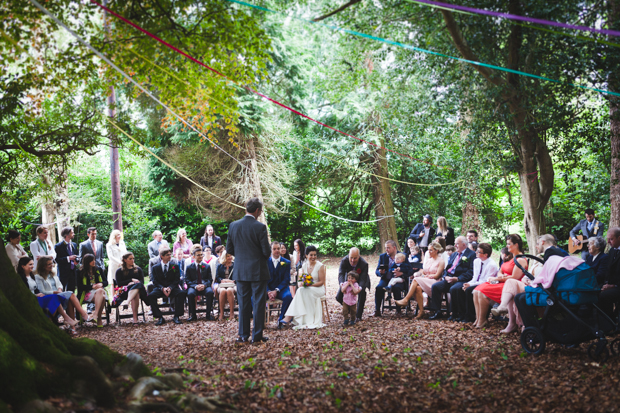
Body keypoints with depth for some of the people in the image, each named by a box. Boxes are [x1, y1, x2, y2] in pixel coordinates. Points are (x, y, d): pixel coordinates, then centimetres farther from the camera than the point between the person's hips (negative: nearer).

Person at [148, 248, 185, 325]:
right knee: (151, 296, -30)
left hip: (172, 288, 0)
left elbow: (177, 280, 1)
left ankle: (176, 317, -25)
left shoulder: (175, 266, 7)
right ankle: (160, 318, -23)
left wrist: (170, 288, -17)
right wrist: (162, 288, -17)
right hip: (160, 288, 0)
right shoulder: (155, 268, 7)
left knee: (181, 293, -32)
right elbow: (155, 281, 2)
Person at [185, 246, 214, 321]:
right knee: (190, 293, -35)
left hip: (205, 286, 1)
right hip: (193, 286, -1)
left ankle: (208, 314, -22)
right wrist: (195, 286, -15)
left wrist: (204, 285, -14)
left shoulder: (207, 266, 15)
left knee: (210, 292, -34)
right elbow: (187, 280, 5)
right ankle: (192, 314, -20)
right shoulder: (189, 267, 11)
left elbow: (210, 279, 9)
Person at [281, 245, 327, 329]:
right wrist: (302, 283, -13)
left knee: (302, 291, -34)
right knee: (300, 290, -33)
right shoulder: (304, 265, 9)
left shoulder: (320, 266, -5)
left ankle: (289, 317, -34)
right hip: (306, 289, 4)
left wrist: (310, 285, -22)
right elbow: (301, 280, 12)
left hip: (318, 289, -4)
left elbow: (321, 282, -8)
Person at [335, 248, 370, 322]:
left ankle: (358, 316, -22)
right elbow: (341, 274, -35)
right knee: (339, 297, -11)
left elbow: (363, 279, -36)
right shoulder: (344, 261, -27)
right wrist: (342, 284, -58)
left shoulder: (364, 264, -33)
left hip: (360, 281, -3)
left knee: (362, 292, -33)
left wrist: (359, 288, -59)